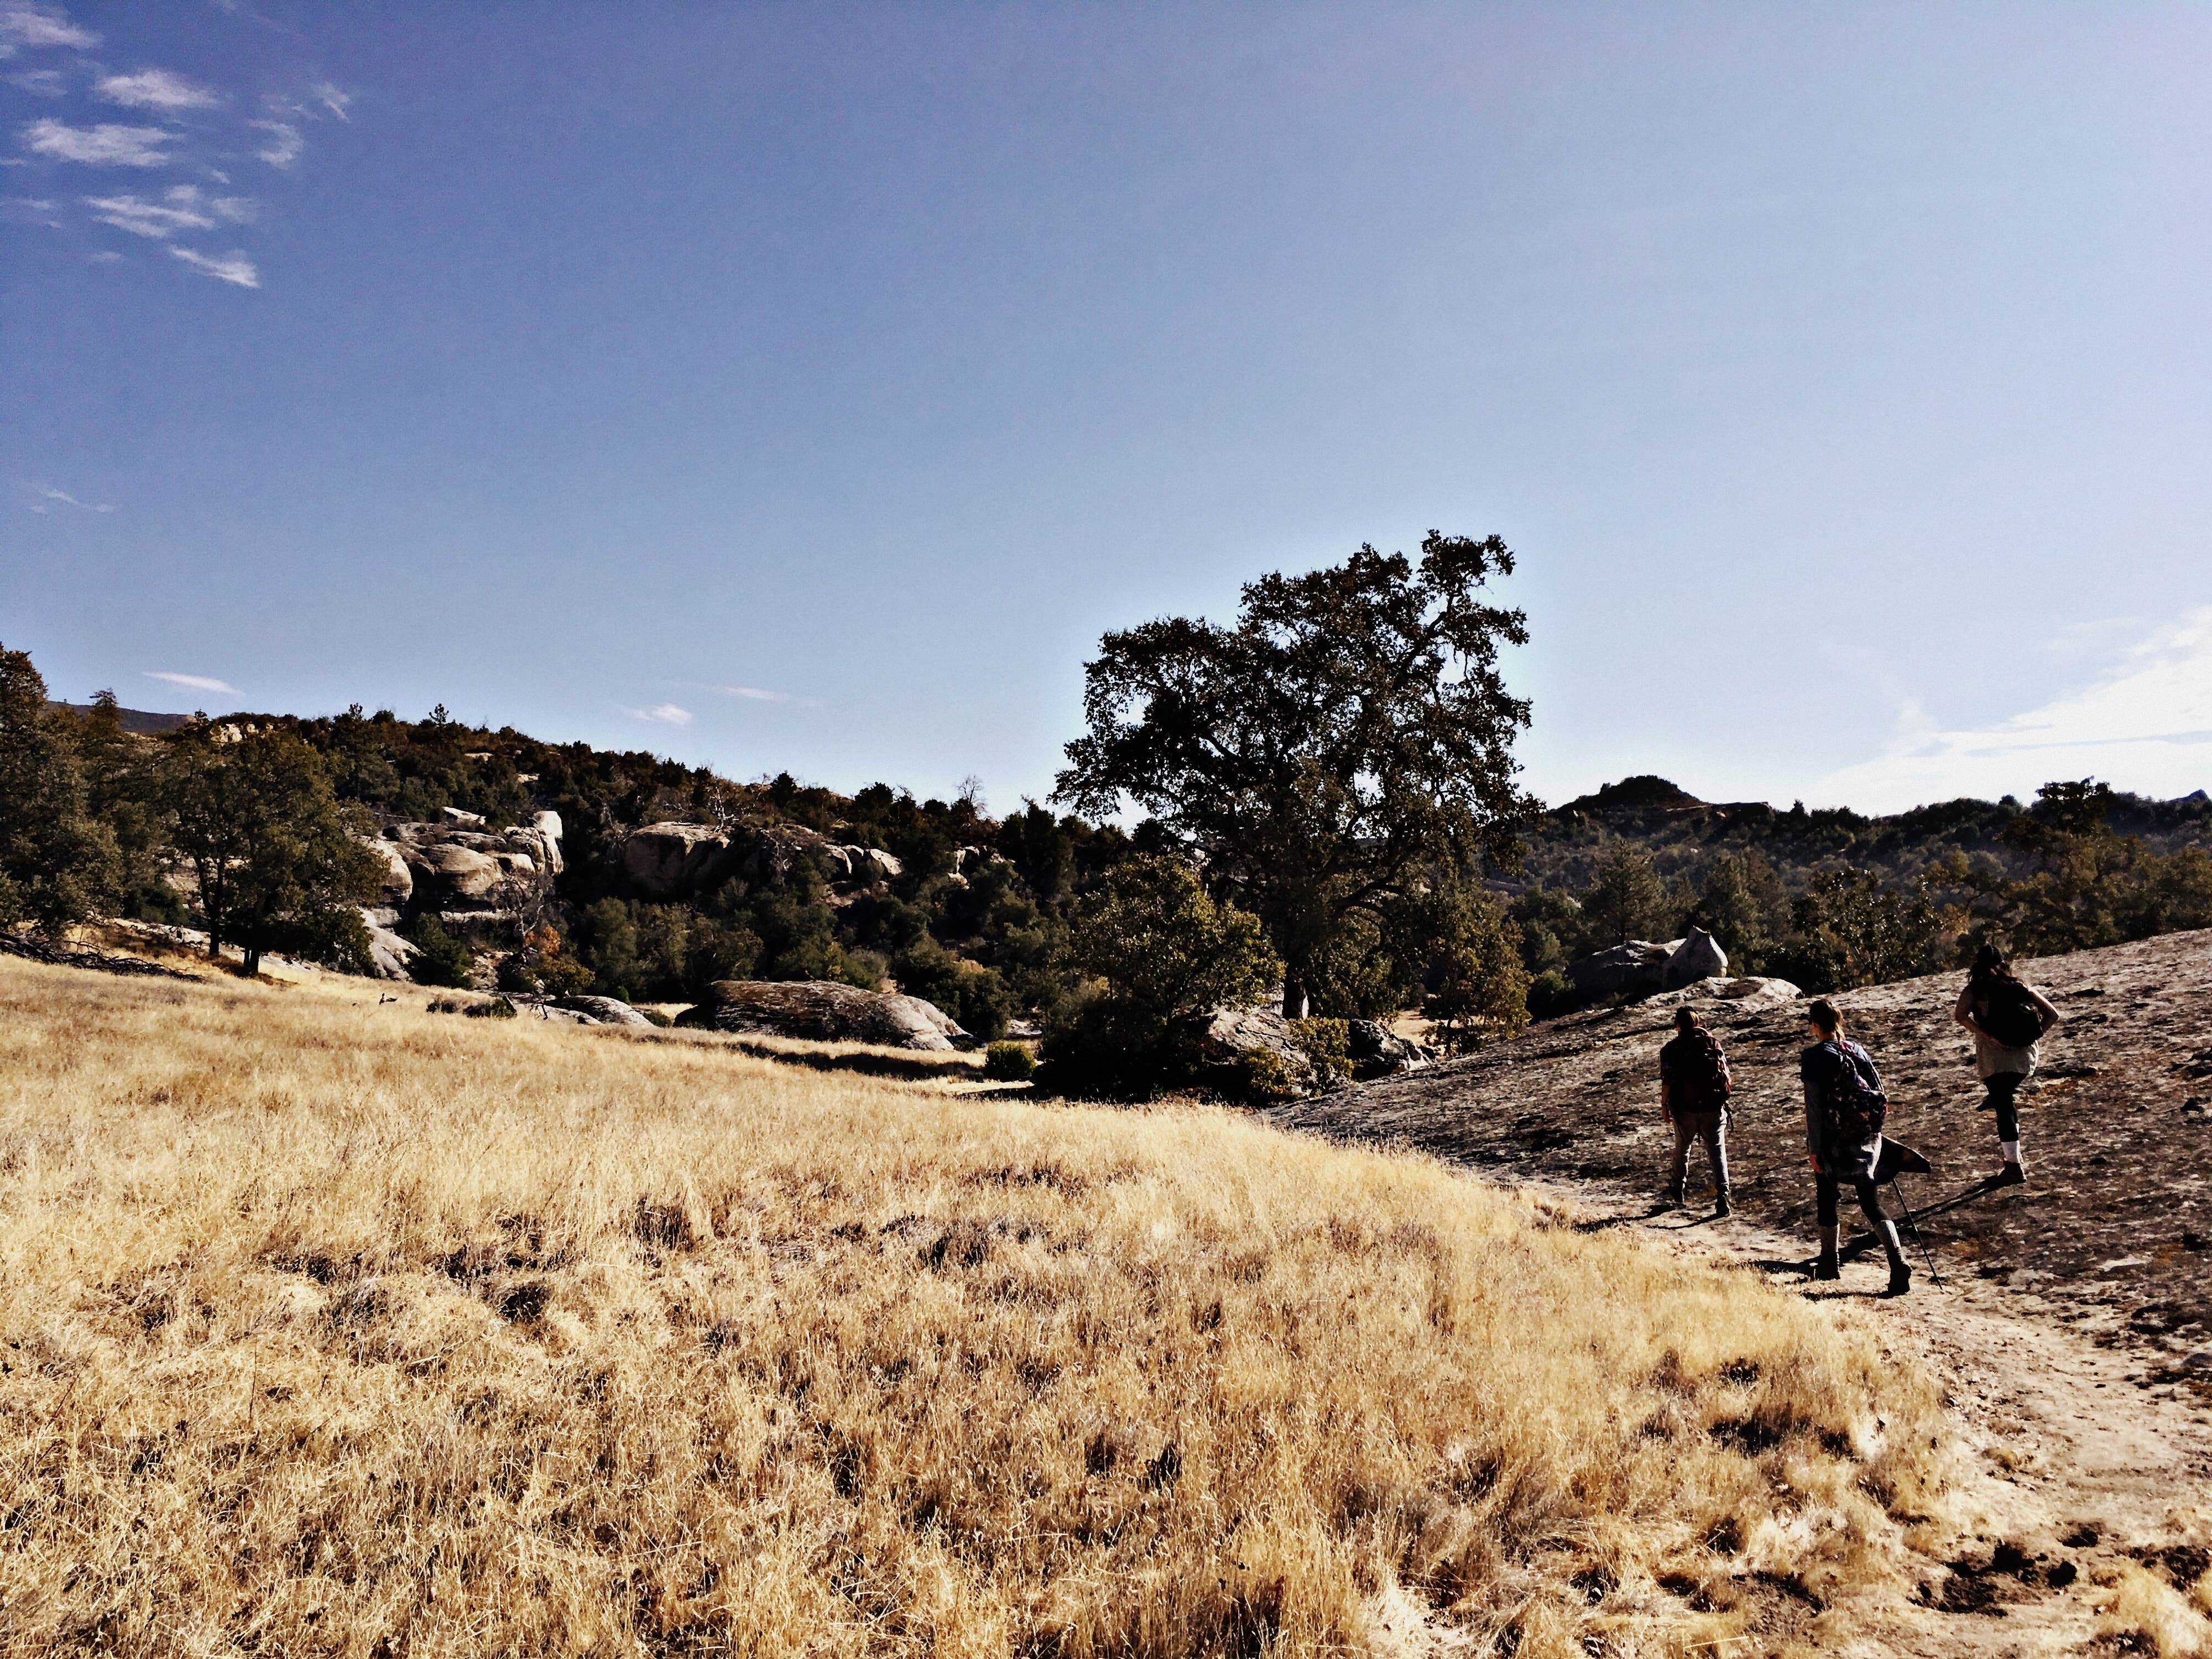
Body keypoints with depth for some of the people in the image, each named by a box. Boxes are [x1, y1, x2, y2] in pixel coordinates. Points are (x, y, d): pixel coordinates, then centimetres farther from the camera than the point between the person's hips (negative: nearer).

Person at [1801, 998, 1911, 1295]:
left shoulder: (1815, 1058, -12)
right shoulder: (1858, 1051, 5)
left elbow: (1814, 1107, -13)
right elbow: (1880, 1094, 9)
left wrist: (1814, 1149, -8)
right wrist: (1873, 1131, 19)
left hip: (1834, 1142, -4)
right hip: (1867, 1137, 4)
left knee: (1827, 1200, 14)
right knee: (1871, 1203, 4)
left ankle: (1829, 1263, 25)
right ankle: (1898, 1262, -13)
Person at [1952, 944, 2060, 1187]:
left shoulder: (1974, 989, 3)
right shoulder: (2022, 986, 14)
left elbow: (1960, 1016, -15)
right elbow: (2052, 1014, 9)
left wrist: (1987, 1036, -14)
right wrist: (2035, 1036, 4)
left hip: (1996, 1054, -4)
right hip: (2027, 1053, 4)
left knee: (2004, 1106, -1)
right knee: (2007, 1097, 24)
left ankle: (2014, 1166, -4)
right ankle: (2012, 1157, 27)